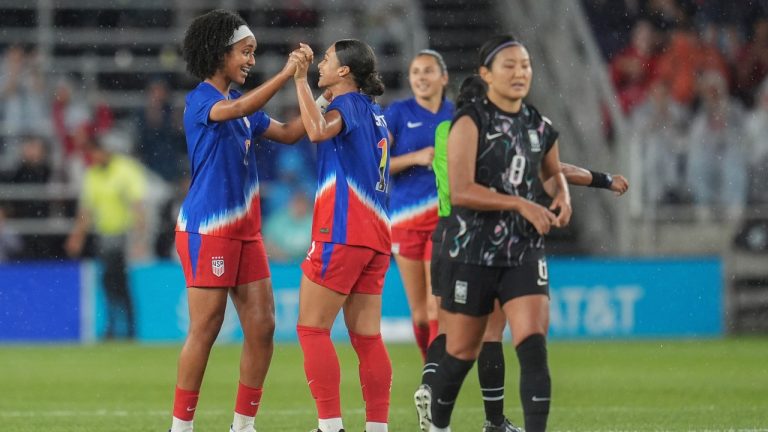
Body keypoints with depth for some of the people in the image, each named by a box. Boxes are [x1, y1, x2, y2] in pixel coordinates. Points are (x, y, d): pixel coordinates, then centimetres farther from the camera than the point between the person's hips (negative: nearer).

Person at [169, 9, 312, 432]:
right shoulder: (199, 101, -10)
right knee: (205, 330, -7)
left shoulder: (242, 103, 16)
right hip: (207, 229, -8)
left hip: (245, 230, 8)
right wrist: (285, 74, -34)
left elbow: (288, 132, 20)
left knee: (262, 327, 3)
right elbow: (234, 110, -31)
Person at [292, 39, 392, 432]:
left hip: (342, 234, -8)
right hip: (375, 236, 8)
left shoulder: (348, 104, -8)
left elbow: (318, 131, -29)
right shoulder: (372, 111, 19)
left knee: (312, 328, -4)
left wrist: (300, 80, -21)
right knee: (367, 336, 7)